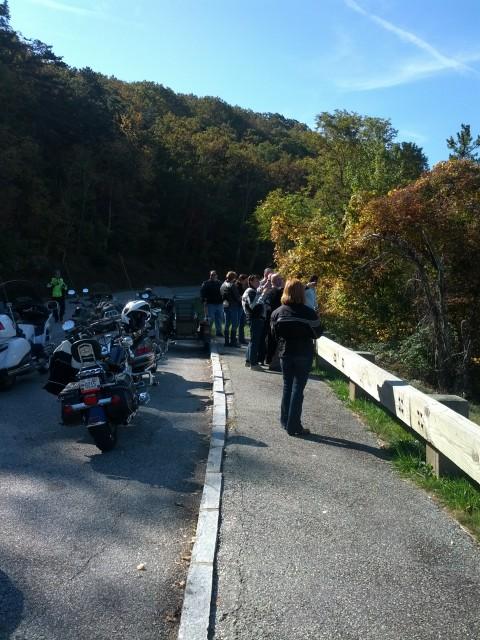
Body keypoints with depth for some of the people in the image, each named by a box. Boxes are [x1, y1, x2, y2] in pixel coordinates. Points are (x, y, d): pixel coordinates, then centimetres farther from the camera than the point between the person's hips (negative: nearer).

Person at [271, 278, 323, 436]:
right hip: (304, 355, -3)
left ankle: (285, 421, 26)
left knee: (287, 386, 17)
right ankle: (293, 426, 5)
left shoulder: (278, 312, -5)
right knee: (298, 389, 2)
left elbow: (274, 333, 4)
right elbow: (317, 333, -5)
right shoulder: (308, 313, -15)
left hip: (285, 354, 3)